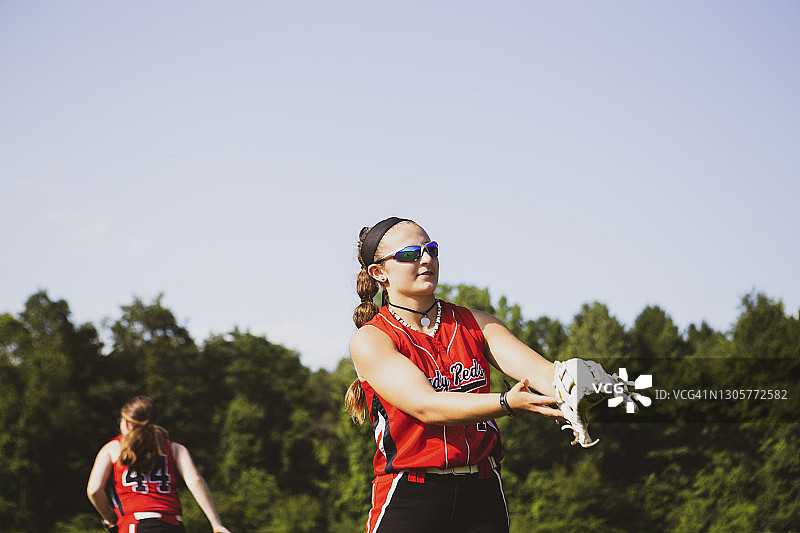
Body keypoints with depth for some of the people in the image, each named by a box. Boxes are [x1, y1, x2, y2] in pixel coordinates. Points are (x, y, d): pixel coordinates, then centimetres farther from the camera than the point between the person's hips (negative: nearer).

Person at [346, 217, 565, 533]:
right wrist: (507, 403, -33)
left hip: (482, 495, 4)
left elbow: (538, 369, -5)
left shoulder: (474, 324, 9)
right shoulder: (370, 340, -5)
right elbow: (426, 406, -19)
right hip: (408, 500, -4)